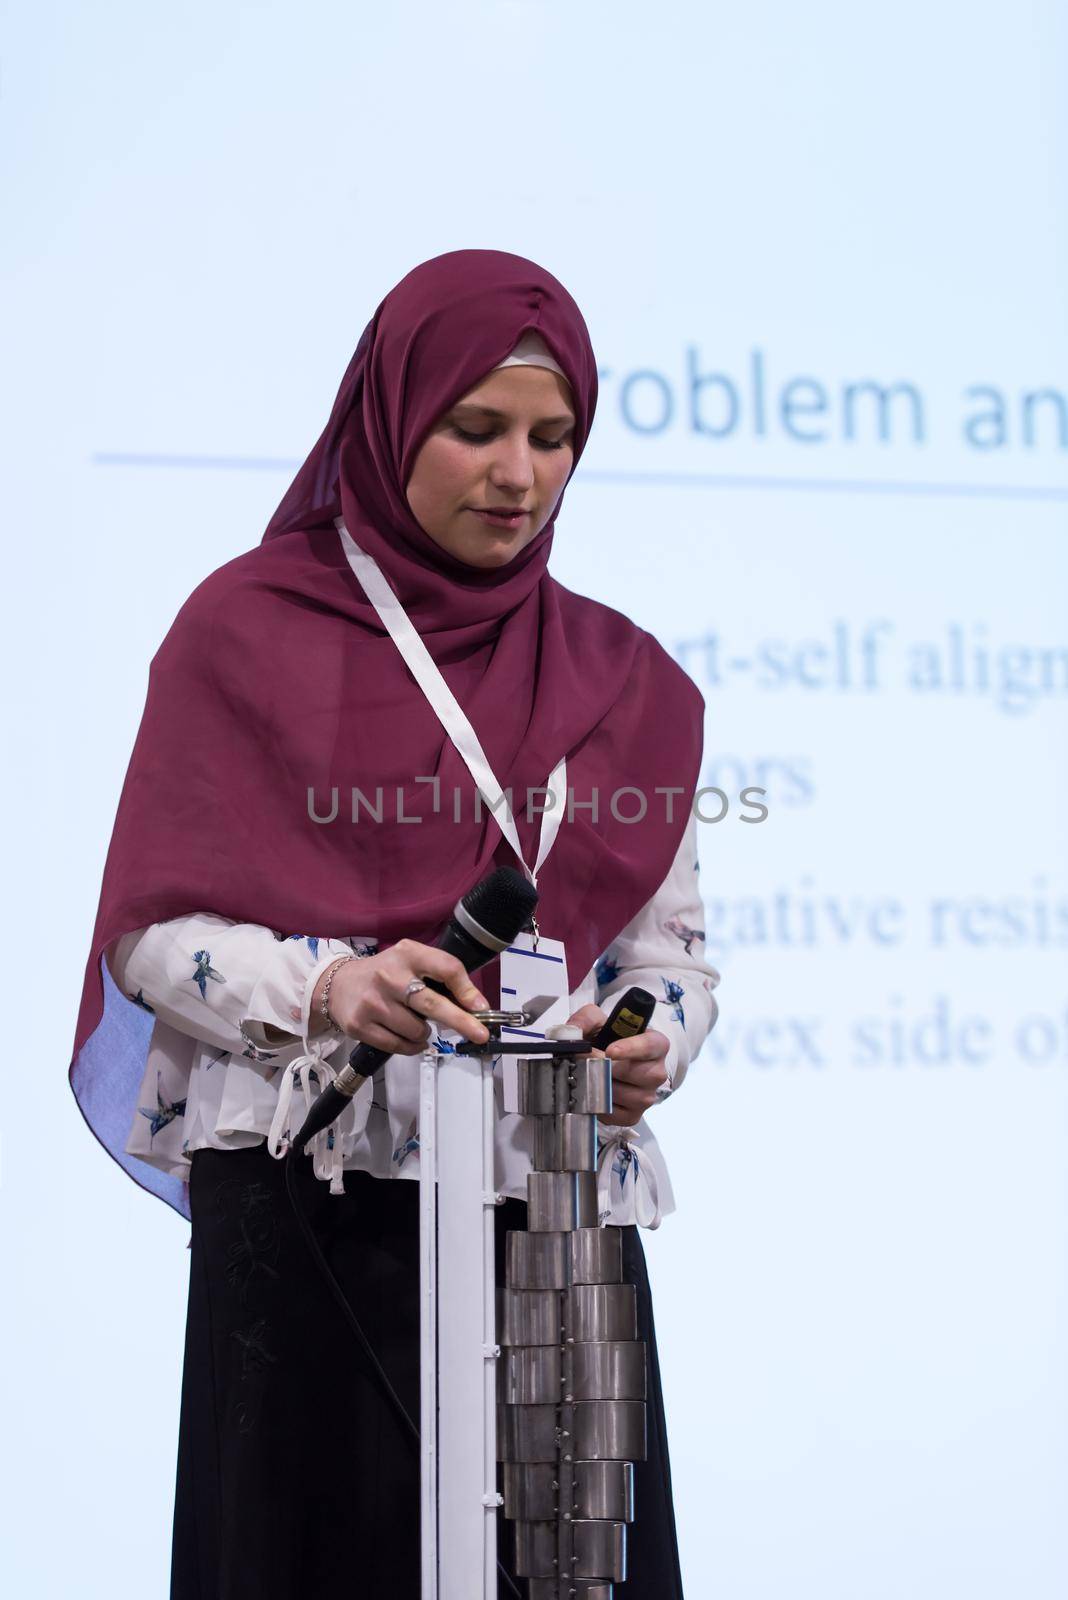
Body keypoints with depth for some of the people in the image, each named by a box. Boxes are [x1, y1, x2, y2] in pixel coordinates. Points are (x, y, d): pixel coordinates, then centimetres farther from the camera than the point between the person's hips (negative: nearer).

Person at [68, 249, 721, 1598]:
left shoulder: (621, 679, 12)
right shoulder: (248, 630, 3)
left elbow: (669, 945, 12)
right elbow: (152, 930, -1)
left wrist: (644, 1050, -10)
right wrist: (328, 989, -19)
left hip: (555, 1219, 3)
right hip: (308, 1217, -3)